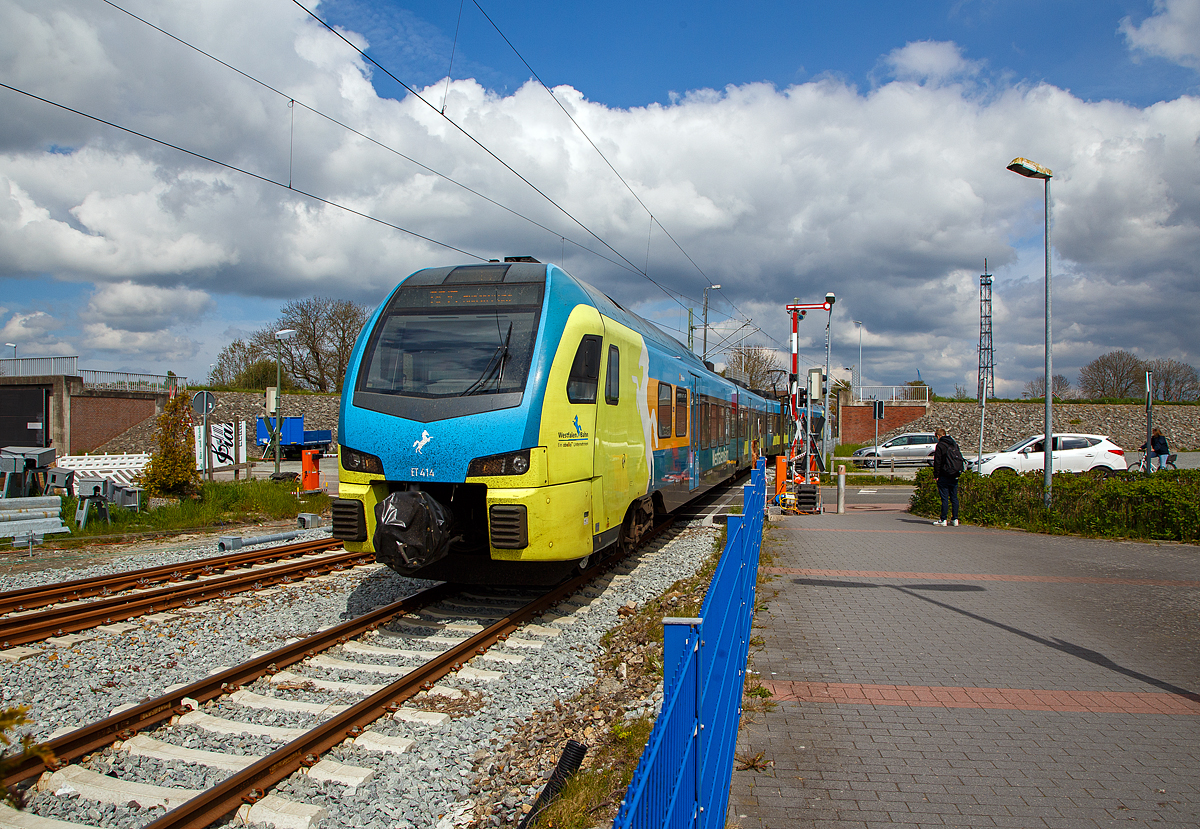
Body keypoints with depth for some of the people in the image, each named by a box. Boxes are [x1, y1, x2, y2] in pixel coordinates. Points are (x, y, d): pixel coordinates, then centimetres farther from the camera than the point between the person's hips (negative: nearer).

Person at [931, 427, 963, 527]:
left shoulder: (940, 445, -8)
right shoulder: (954, 444, 13)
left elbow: (937, 462, -11)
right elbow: (960, 459, 17)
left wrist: (936, 475, -6)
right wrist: (958, 471, 18)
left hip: (944, 476, -6)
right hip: (955, 476, 6)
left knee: (944, 498, -4)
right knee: (954, 498, 9)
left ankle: (943, 520, -3)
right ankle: (955, 519, 9)